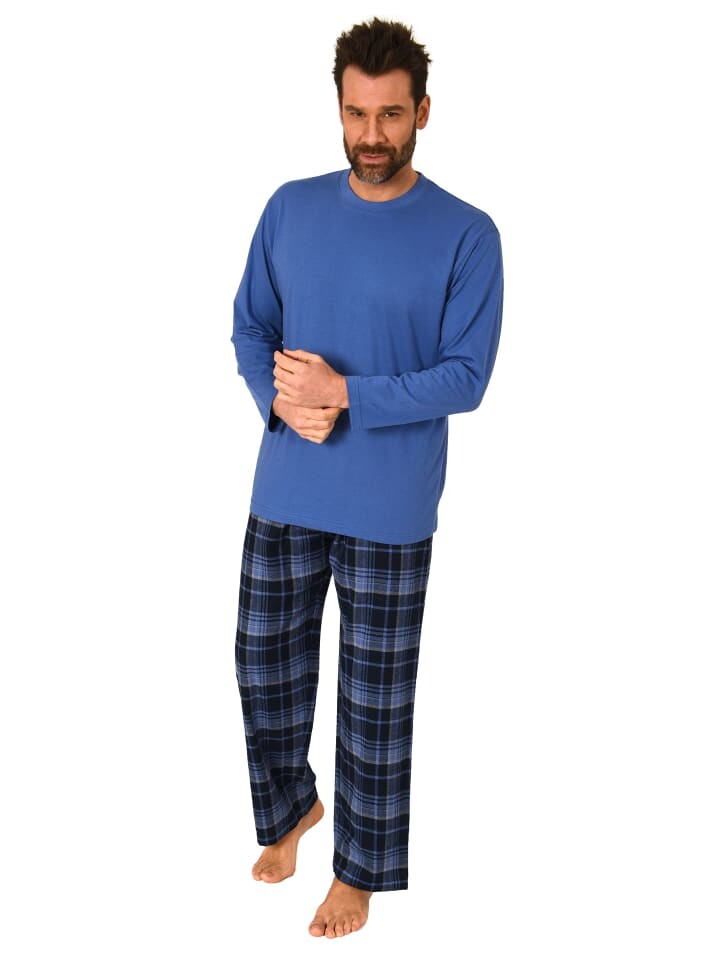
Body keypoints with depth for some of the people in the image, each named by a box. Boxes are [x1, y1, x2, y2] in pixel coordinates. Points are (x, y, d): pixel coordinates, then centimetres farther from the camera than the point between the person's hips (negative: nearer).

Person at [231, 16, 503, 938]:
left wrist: (345, 394, -21)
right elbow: (249, 328, 8)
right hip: (284, 497, 4)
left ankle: (361, 867, 32)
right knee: (265, 667, 17)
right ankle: (293, 805, 46)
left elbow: (466, 377, -12)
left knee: (375, 701, 10)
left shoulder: (466, 234, -8)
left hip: (390, 513, -3)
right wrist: (282, 400, -12)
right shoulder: (290, 208, 3)